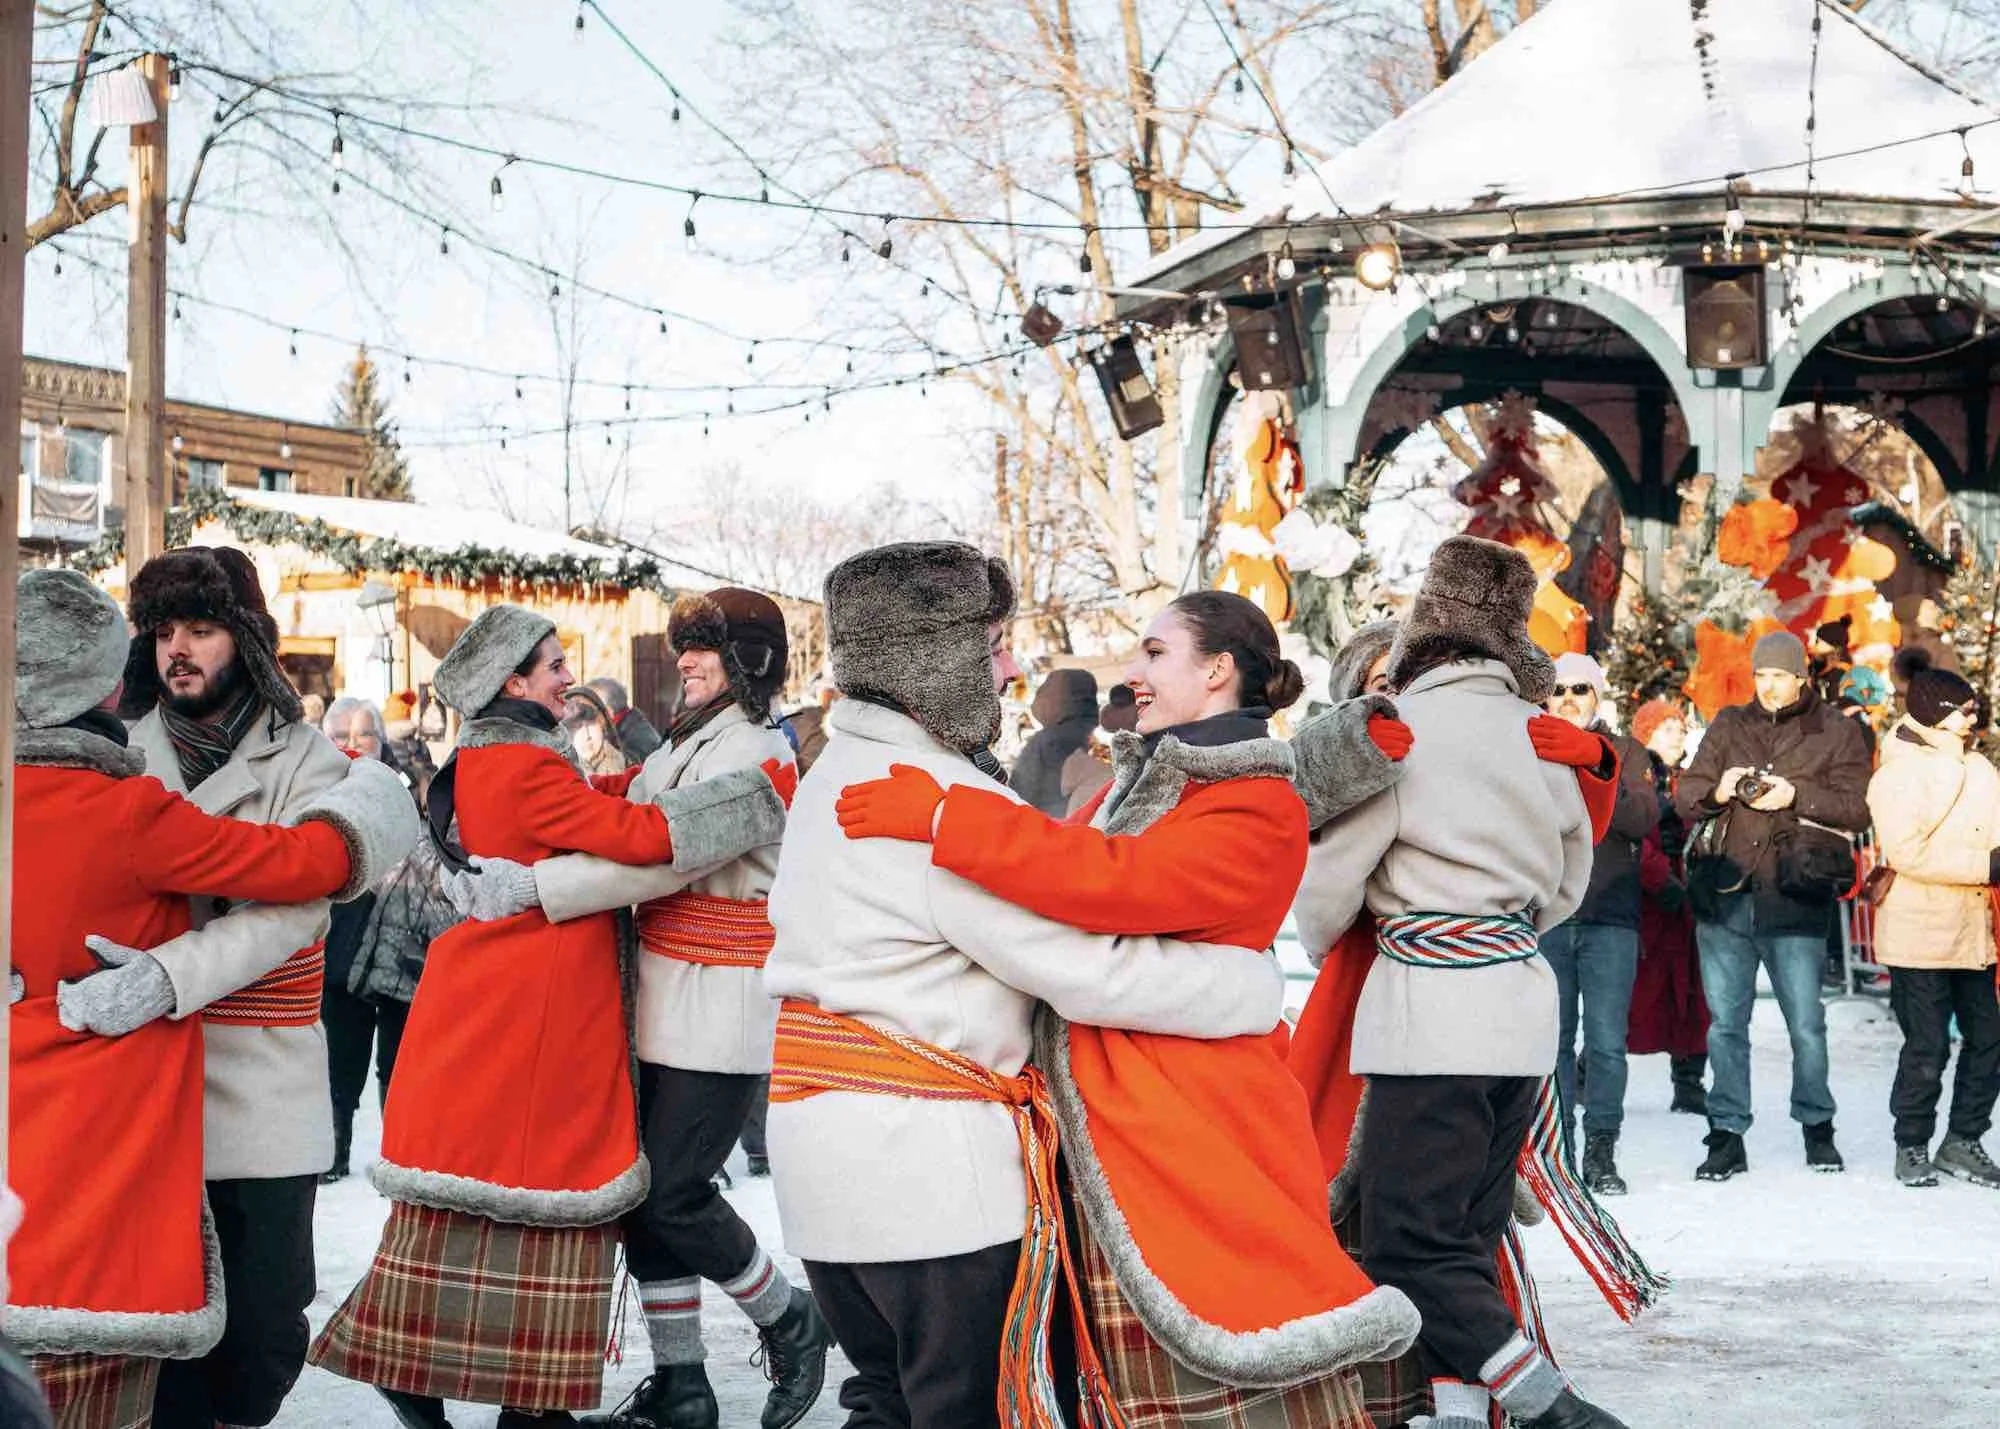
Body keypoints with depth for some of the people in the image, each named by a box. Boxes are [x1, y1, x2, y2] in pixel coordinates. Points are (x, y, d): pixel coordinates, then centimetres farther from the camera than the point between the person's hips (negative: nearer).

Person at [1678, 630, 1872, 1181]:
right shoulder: (1729, 726, 12)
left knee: (1806, 1024, 2)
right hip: (1723, 891, 3)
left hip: (1793, 899, -3)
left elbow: (1856, 808, -4)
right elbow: (1685, 796, 9)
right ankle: (1727, 1136, 12)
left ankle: (1817, 1127, 20)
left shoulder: (1837, 732, 5)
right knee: (1725, 1022, 6)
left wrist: (1796, 795, -17)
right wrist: (1717, 790, -13)